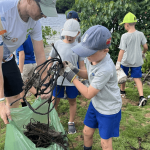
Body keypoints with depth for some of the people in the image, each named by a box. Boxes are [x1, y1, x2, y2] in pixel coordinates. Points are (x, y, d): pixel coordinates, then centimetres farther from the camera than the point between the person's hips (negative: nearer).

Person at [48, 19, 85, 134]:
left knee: (72, 101, 14)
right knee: (55, 101, 11)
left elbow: (82, 65, 0)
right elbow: (50, 59, 7)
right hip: (58, 79, 1)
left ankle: (71, 123, 32)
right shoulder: (58, 44, -2)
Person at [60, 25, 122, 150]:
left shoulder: (105, 69, -37)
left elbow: (88, 94, -27)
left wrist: (71, 76, -23)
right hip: (95, 104, 7)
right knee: (87, 132, 20)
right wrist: (74, 69, -11)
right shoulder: (92, 57, -13)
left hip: (109, 110, -7)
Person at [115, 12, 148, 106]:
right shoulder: (140, 34, -6)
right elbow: (146, 47, -2)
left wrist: (118, 63, -14)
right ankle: (142, 96, -6)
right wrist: (143, 53, 20)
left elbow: (122, 50, -19)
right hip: (137, 61, 3)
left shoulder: (125, 36, -17)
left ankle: (122, 91, 39)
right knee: (137, 78, 8)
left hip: (125, 61, -3)